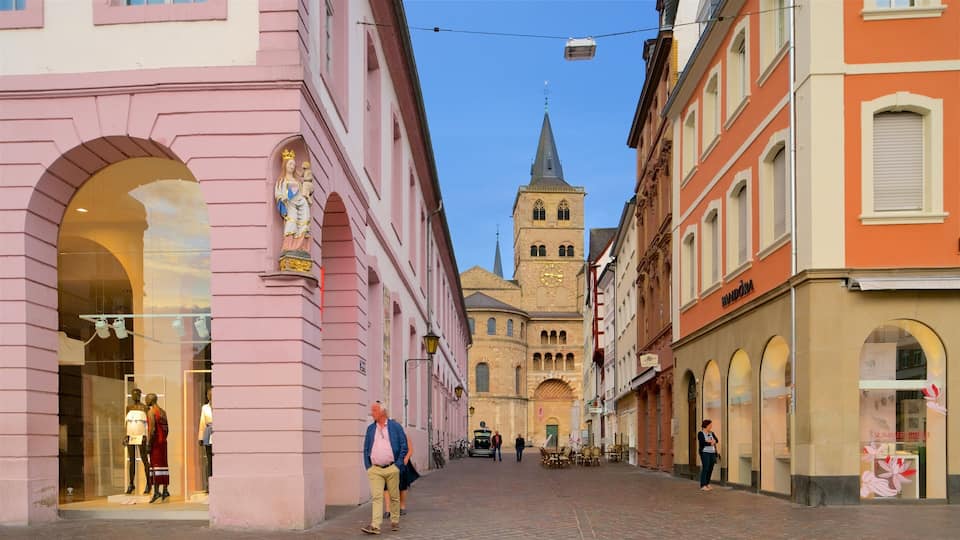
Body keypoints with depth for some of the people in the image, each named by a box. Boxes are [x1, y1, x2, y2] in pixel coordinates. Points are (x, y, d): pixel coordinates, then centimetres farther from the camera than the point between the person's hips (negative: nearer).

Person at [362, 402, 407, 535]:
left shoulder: (396, 427, 1)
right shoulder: (370, 428, 10)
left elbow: (404, 447, 1)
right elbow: (366, 449, 14)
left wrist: (398, 465, -6)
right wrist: (368, 466, 5)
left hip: (391, 469, -2)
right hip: (375, 469, 2)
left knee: (394, 496, 8)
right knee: (376, 497, -9)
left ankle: (395, 521, 24)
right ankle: (375, 525, -16)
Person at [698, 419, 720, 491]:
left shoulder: (712, 433, 16)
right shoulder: (700, 433, -3)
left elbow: (717, 440, 4)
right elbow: (702, 442, -16)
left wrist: (709, 441, -12)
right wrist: (711, 443, -6)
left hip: (712, 453, 6)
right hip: (705, 452, -6)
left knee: (710, 469, 3)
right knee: (705, 468, -10)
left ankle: (707, 484, 11)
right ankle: (703, 485, -8)